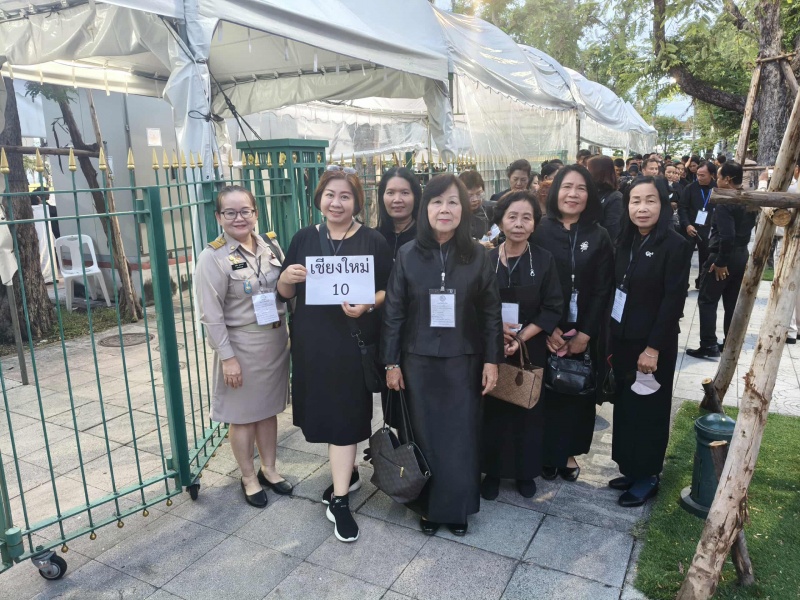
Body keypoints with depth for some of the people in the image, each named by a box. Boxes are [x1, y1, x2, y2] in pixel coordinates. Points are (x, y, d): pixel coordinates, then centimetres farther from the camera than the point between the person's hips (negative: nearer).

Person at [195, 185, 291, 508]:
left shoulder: (270, 245, 4)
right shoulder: (213, 257, -13)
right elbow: (211, 314, -15)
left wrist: (289, 334, 8)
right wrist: (227, 357, -16)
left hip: (276, 340, 5)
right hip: (241, 345, -5)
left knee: (268, 409, 18)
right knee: (244, 415, 9)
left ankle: (268, 469, 35)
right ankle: (249, 478, 28)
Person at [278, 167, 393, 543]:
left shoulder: (373, 241, -3)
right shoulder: (304, 238, 6)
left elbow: (389, 290, -2)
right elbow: (286, 293, 9)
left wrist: (368, 304, -21)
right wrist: (285, 278, -14)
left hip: (352, 341, -4)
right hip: (310, 341, 4)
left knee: (344, 414, 0)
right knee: (324, 410, 15)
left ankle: (339, 499, 10)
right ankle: (347, 473, 38)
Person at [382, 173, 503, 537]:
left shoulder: (478, 256, -2)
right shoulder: (408, 255, -3)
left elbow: (491, 313, 1)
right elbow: (393, 312, -2)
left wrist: (491, 360, -2)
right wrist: (391, 363, -3)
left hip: (463, 362, 0)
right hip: (419, 361, 0)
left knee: (460, 437, 9)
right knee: (424, 436, 10)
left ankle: (457, 507, 28)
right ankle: (428, 506, 28)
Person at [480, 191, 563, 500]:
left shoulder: (544, 260, -5)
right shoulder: (485, 259, -2)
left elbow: (552, 310, -7)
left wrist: (520, 338, -16)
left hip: (531, 350, 0)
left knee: (528, 411, 10)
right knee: (493, 410, 7)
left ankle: (525, 471, 29)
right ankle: (493, 471, 25)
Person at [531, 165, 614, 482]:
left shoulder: (598, 237, 2)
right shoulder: (539, 232, -3)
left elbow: (603, 290, -2)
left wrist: (585, 333, -10)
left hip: (583, 332, 2)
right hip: (545, 332, -2)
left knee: (578, 391, 10)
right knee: (547, 391, 6)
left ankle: (568, 452, 28)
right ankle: (547, 453, 23)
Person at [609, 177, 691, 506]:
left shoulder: (676, 245, -13)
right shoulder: (626, 241, 6)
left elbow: (673, 301, -16)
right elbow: (617, 290, 6)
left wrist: (654, 347, -18)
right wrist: (610, 338, 4)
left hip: (652, 343, -6)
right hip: (622, 338, 6)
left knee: (648, 409, 6)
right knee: (625, 405, 13)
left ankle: (648, 476, 22)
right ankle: (630, 469, 28)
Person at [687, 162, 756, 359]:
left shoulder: (725, 202, -20)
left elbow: (727, 236, -27)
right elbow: (754, 229, 13)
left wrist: (720, 261, -20)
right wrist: (749, 254, 16)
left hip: (724, 257, -8)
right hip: (742, 256, 8)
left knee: (707, 300, 1)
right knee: (732, 302, 15)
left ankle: (709, 346, -2)